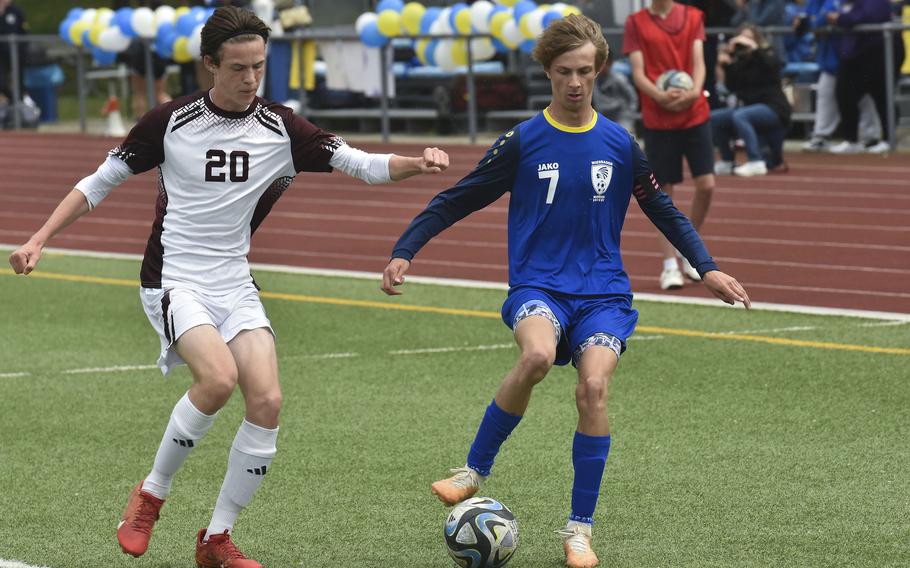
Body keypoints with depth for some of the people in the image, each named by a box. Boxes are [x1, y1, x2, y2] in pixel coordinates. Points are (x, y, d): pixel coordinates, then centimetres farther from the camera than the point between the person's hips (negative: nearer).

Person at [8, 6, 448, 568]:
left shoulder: (281, 129, 1)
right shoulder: (170, 122, -6)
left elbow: (363, 164, -3)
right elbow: (99, 183, 4)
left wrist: (417, 163, -23)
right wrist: (39, 240, -4)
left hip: (235, 285, 4)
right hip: (174, 282, -4)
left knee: (267, 401, -14)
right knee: (219, 377, -29)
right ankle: (151, 496, -7)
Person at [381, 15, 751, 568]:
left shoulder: (620, 144, 5)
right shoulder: (524, 141, 0)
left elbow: (664, 210, 17)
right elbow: (457, 200, 5)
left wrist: (707, 268, 8)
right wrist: (404, 252, -4)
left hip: (603, 290, 2)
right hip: (538, 284, -2)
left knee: (594, 388, -22)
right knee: (537, 355, -34)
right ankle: (474, 471, -15)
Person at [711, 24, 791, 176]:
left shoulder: (768, 54, -4)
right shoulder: (740, 60, 7)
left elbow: (771, 65, -28)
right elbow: (732, 87, 3)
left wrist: (754, 47, -34)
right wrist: (727, 65, -10)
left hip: (774, 108, -7)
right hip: (751, 106, 7)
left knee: (739, 116, -33)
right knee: (714, 118, -4)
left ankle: (756, 163, -37)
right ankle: (727, 163, 8)